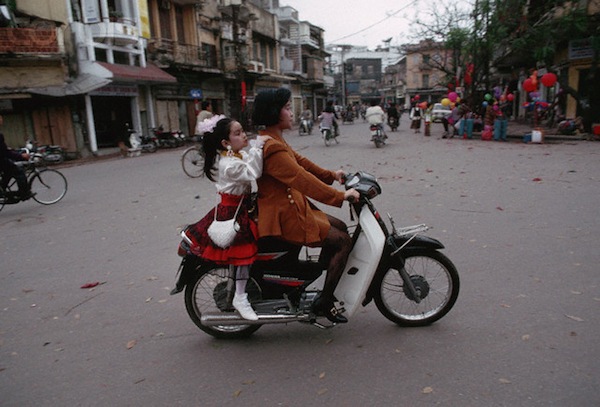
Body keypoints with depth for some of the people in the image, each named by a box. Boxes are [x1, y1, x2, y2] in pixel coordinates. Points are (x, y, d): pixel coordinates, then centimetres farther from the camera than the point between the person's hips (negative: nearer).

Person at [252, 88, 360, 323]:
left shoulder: (274, 141, 12)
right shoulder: (272, 149, -23)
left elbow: (300, 162, 17)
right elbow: (302, 179, -29)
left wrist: (331, 175, 12)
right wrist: (340, 196, -26)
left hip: (291, 207, 11)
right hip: (285, 217, -11)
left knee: (340, 227, 17)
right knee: (343, 242, -6)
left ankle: (323, 279, 27)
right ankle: (324, 302, 3)